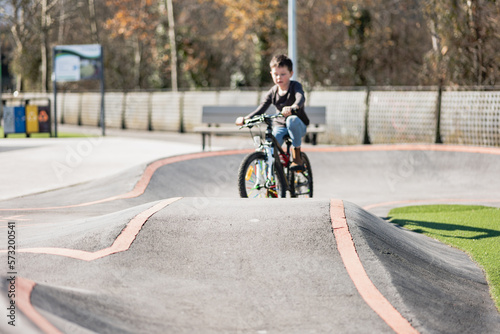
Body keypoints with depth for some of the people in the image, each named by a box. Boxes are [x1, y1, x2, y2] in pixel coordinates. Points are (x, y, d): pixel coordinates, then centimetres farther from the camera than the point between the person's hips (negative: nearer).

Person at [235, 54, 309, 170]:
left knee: (292, 120, -39)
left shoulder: (295, 86, -12)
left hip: (298, 126, -3)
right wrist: (245, 119, -22)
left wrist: (292, 108, -58)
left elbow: (301, 98, -34)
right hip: (280, 126, 3)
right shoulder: (272, 92, 0)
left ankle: (297, 158, -25)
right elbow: (261, 109, -4)